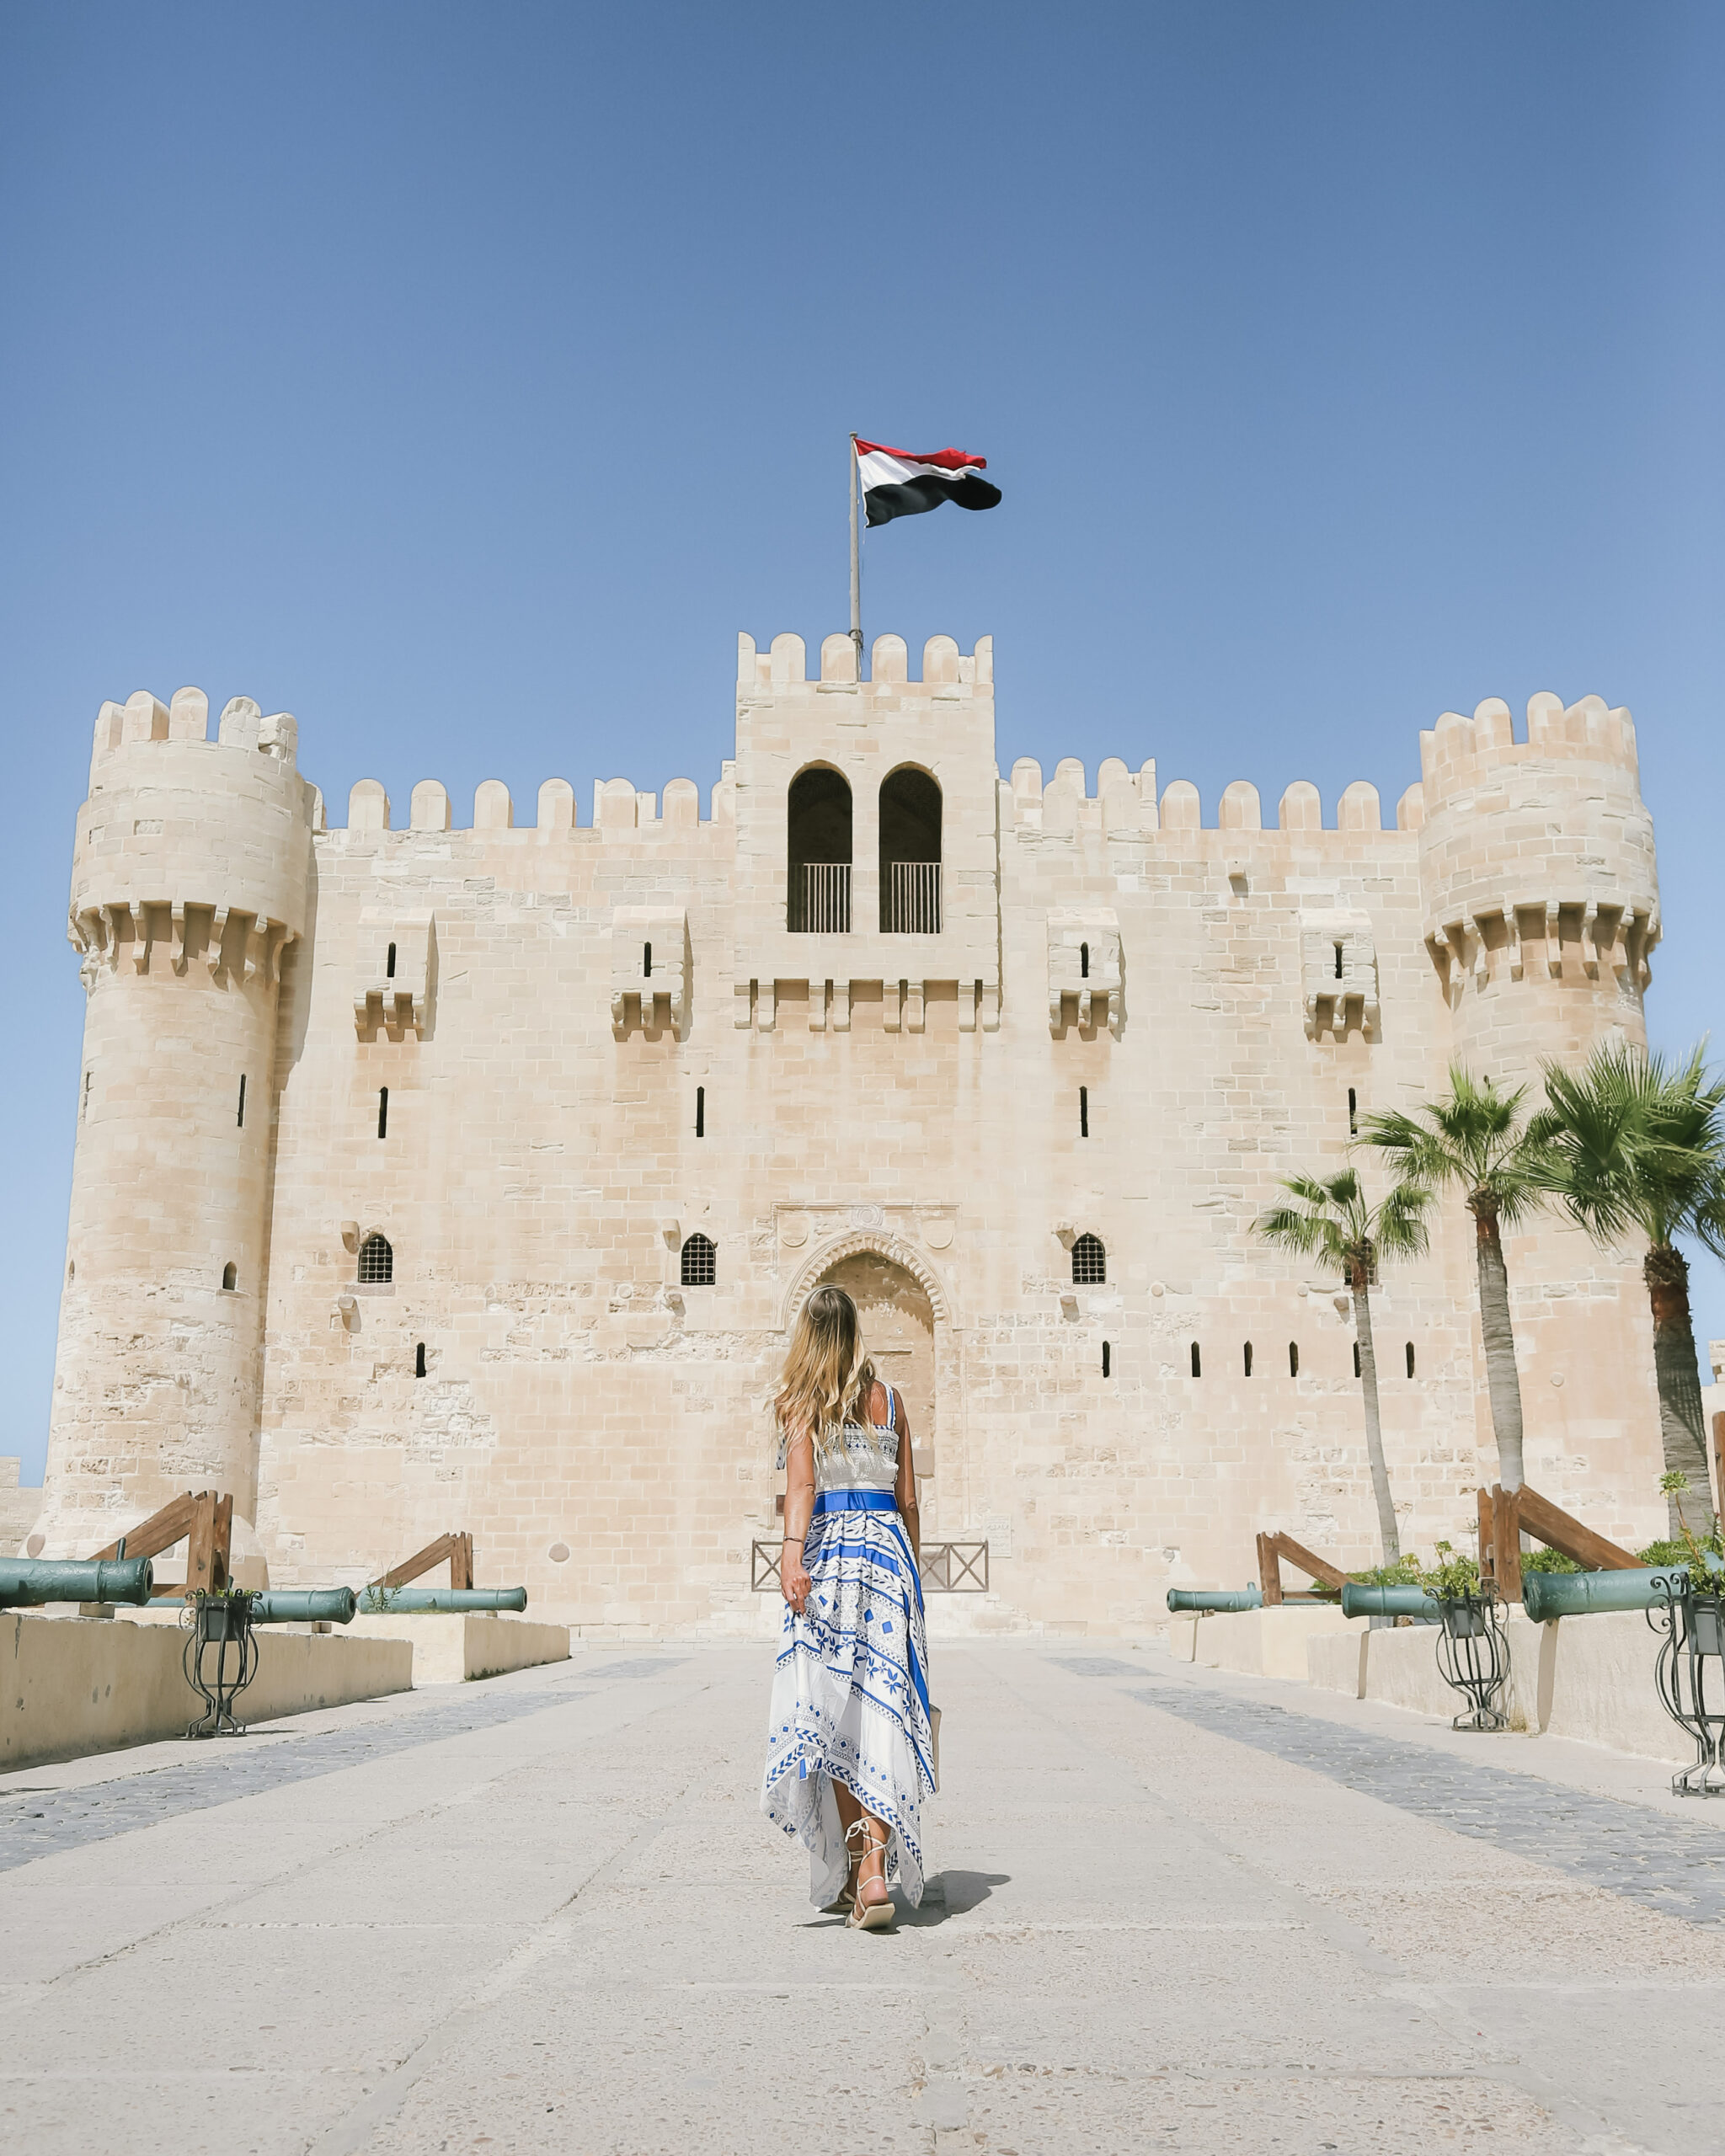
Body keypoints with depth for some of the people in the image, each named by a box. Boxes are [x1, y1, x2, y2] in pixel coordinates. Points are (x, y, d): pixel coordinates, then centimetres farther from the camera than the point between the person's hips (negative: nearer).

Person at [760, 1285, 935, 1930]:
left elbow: (803, 1482, -15)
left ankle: (850, 1876, 10)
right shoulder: (888, 1399, 12)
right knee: (879, 1714, 0)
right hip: (889, 1549, 3)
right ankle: (875, 1874, -11)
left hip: (830, 1550, -3)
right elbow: (909, 1500, 14)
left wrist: (792, 1552, -25)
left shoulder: (800, 1400, 1)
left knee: (831, 1713, 5)